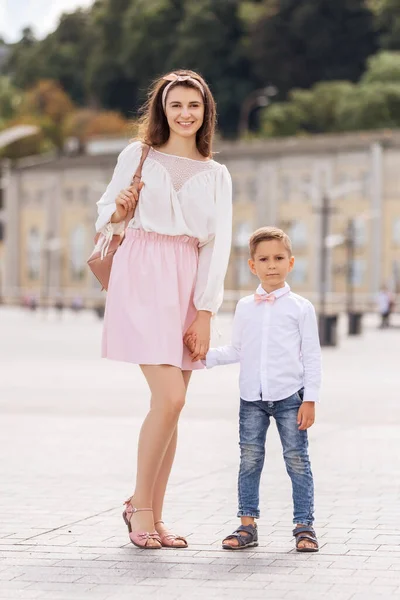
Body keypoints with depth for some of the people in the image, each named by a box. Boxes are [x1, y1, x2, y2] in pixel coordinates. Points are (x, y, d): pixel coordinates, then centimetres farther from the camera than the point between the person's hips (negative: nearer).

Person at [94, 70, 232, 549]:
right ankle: (139, 505, 1)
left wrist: (204, 315, -2)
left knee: (170, 403, 2)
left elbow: (218, 245, 7)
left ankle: (153, 516, 12)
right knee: (170, 396, -15)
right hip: (141, 276, -3)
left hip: (187, 284, 3)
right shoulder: (136, 157, 7)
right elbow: (105, 215, 14)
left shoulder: (216, 175, 13)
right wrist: (118, 211, -11)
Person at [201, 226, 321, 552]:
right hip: (252, 397, 3)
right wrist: (205, 355, 2)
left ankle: (304, 526, 6)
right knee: (250, 458, 4)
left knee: (297, 460, 0)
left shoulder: (301, 307, 0)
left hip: (290, 395, -3)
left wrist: (310, 399, -6)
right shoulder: (245, 307, 9)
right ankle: (247, 525, 10)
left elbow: (312, 356, 0)